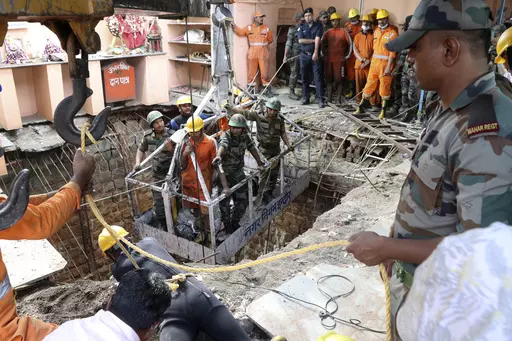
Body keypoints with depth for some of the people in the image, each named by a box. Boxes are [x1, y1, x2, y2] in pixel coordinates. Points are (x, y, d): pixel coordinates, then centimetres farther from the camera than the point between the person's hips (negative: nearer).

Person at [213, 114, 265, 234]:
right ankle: (227, 224, 29)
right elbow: (223, 145, -44)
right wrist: (218, 156, -65)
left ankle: (235, 222, 36)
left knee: (243, 200, 11)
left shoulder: (245, 136, -3)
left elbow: (252, 148, 14)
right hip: (225, 174, -5)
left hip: (239, 173, 5)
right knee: (225, 202, 4)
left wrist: (259, 162, 21)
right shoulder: (226, 136, -21)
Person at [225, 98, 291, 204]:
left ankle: (269, 192, 30)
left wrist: (288, 144, -6)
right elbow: (244, 112, -19)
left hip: (276, 149, 4)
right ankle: (262, 194, 8)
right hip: (264, 150, -4)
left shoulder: (280, 120, -4)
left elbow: (283, 133, 6)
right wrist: (230, 109, -30)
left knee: (274, 172, 13)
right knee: (264, 172, -8)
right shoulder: (259, 116, -15)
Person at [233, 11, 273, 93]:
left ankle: (267, 88, 10)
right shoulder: (249, 28, 6)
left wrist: (263, 44, 9)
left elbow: (270, 40, 13)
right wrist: (233, 25, 2)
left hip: (263, 55, 0)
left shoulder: (266, 28, 7)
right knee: (251, 72, 5)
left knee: (264, 72, -1)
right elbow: (239, 32, 11)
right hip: (252, 54, 0)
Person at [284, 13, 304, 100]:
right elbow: (288, 43, -8)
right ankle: (291, 92, 3)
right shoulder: (292, 29, -2)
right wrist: (285, 56, -14)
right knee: (294, 73, -3)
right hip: (295, 54, -5)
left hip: (303, 54, 5)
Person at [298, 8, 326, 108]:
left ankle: (321, 99, -8)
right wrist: (313, 40, -9)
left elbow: (318, 39, -9)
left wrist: (315, 53, -20)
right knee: (305, 77, 6)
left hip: (315, 54, -2)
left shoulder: (318, 26, 3)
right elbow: (300, 40, -4)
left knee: (318, 77, -7)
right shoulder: (302, 27, 9)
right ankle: (305, 98, 15)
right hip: (304, 55, 3)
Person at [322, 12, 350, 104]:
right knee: (329, 78, 7)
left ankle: (338, 99, 3)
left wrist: (345, 55, 0)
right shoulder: (328, 32, 10)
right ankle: (329, 98, 14)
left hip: (339, 59, -4)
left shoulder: (343, 32, 0)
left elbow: (349, 44, 1)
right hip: (329, 58, 4)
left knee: (338, 79, -2)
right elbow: (321, 42, 13)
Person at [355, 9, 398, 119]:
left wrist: (388, 67, -18)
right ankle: (362, 106, 19)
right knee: (370, 84, 10)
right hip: (374, 62, 5)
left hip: (385, 63, -5)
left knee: (384, 87, 1)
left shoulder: (392, 33, -6)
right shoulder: (376, 31, 14)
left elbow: (393, 52, -11)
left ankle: (384, 110, 9)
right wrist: (372, 61, 13)